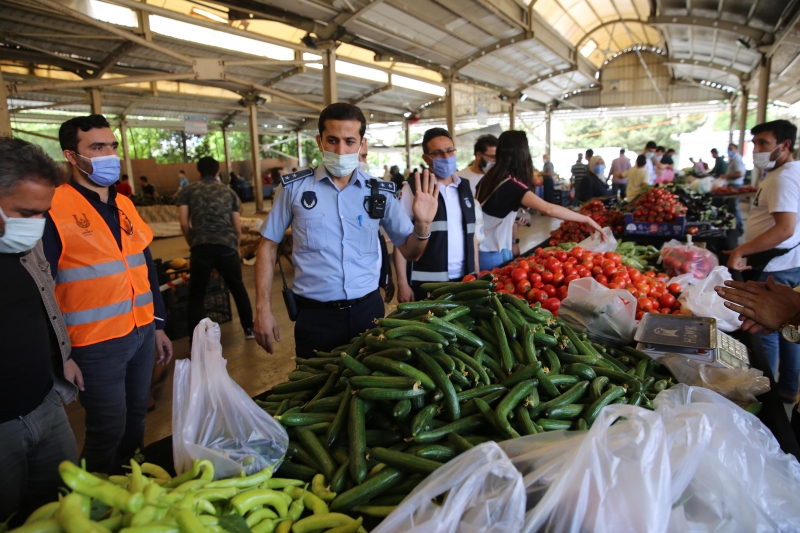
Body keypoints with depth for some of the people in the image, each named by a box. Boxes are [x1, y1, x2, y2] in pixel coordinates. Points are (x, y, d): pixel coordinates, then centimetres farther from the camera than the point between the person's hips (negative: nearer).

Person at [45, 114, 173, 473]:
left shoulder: (124, 205, 8)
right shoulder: (54, 210, -13)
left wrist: (158, 325, 15)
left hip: (142, 334, 6)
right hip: (97, 345, -6)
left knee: (135, 419, 19)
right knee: (108, 432, 7)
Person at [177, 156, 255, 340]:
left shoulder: (187, 191, 15)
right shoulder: (229, 192, 20)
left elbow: (184, 224, 5)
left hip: (201, 246, -2)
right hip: (227, 245, 2)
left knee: (196, 295, 9)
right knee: (238, 288, 21)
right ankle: (249, 329, 29)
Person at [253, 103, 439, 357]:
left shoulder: (380, 193, 1)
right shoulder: (293, 187, -3)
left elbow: (410, 252, 5)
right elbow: (268, 245, 4)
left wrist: (423, 224, -16)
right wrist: (263, 309, -1)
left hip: (368, 310, 2)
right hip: (315, 316, -1)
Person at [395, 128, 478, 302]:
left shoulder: (465, 187, 10)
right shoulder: (413, 189, -5)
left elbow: (471, 234, 14)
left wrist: (476, 274, 10)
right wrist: (403, 284, -10)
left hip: (463, 279, 4)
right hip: (426, 283, -4)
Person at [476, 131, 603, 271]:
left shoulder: (489, 177, 4)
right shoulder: (512, 184, -21)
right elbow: (548, 209, -31)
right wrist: (587, 219, -24)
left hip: (479, 249, 8)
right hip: (492, 254, -8)